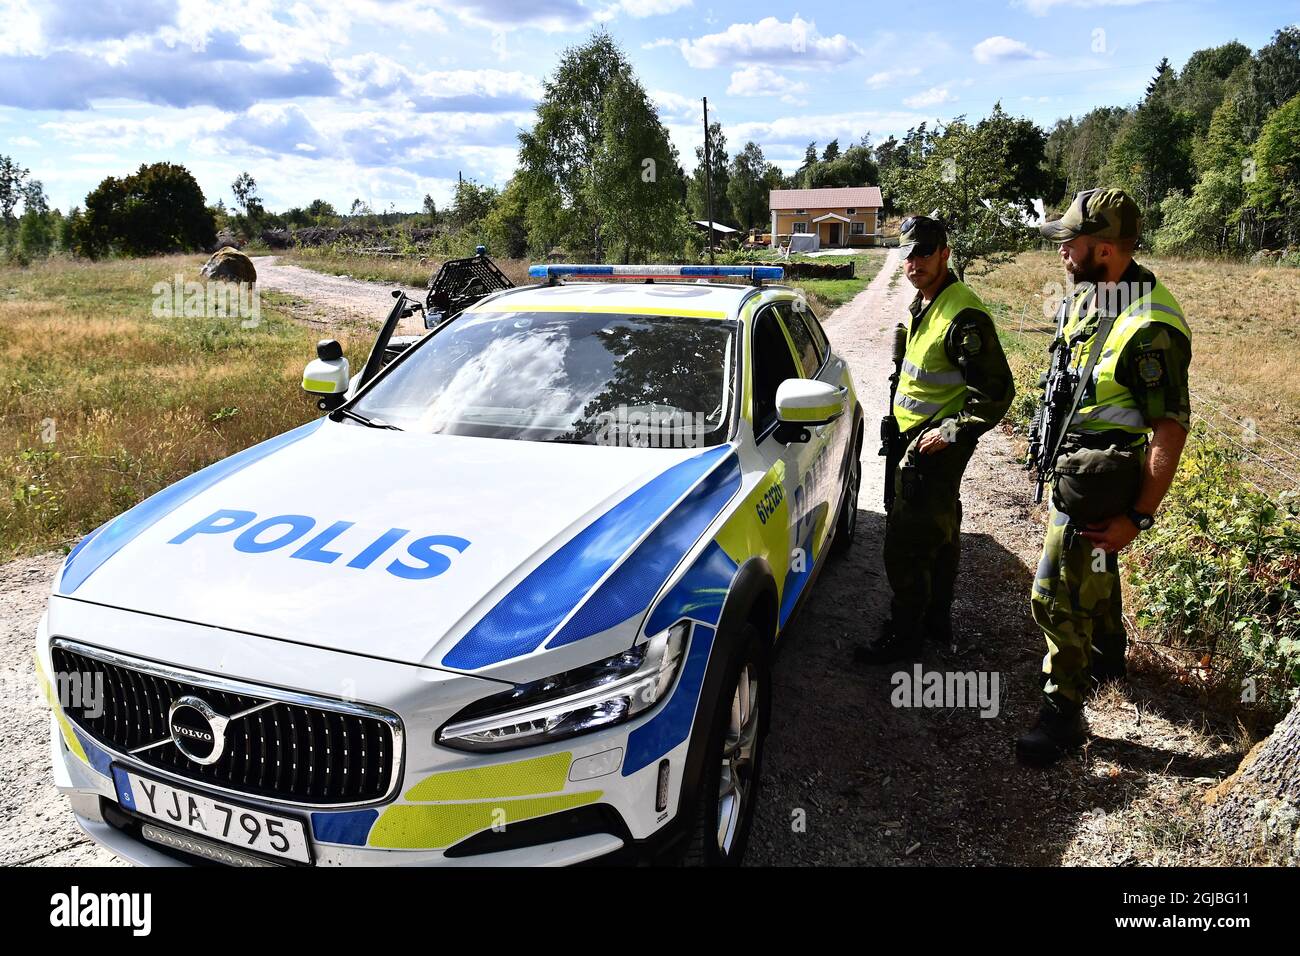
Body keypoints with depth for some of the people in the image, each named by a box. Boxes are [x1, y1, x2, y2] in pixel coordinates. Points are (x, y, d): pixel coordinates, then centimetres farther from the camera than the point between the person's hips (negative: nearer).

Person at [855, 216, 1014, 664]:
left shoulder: (963, 315, -22)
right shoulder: (923, 304, 9)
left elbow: (998, 392, -23)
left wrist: (951, 433, -22)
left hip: (935, 444, -10)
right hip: (915, 437, 10)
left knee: (905, 543, -5)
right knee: (940, 533, 20)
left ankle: (904, 636, 9)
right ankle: (937, 619, 35)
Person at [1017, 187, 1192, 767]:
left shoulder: (1150, 327, -26)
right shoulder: (1084, 295, 3)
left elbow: (1172, 427, -24)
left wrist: (1139, 516, -23)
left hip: (1098, 484, -9)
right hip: (1072, 464, 9)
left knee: (1057, 595, -4)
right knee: (1094, 569, 27)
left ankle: (1063, 711, 12)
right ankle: (1108, 655, 50)